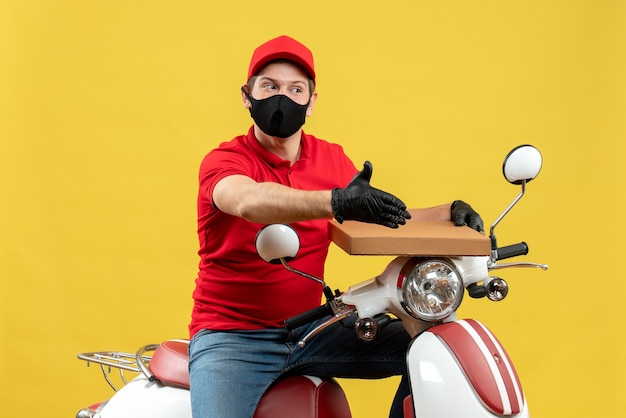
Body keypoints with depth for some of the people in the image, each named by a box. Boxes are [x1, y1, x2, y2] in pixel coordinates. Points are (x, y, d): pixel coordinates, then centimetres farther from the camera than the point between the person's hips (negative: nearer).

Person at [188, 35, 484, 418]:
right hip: (231, 335, -5)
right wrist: (336, 202, -50)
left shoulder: (332, 159, 5)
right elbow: (249, 201, -34)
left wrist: (449, 213, -11)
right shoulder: (224, 160, -11)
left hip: (310, 327, 5)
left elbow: (385, 220, 8)